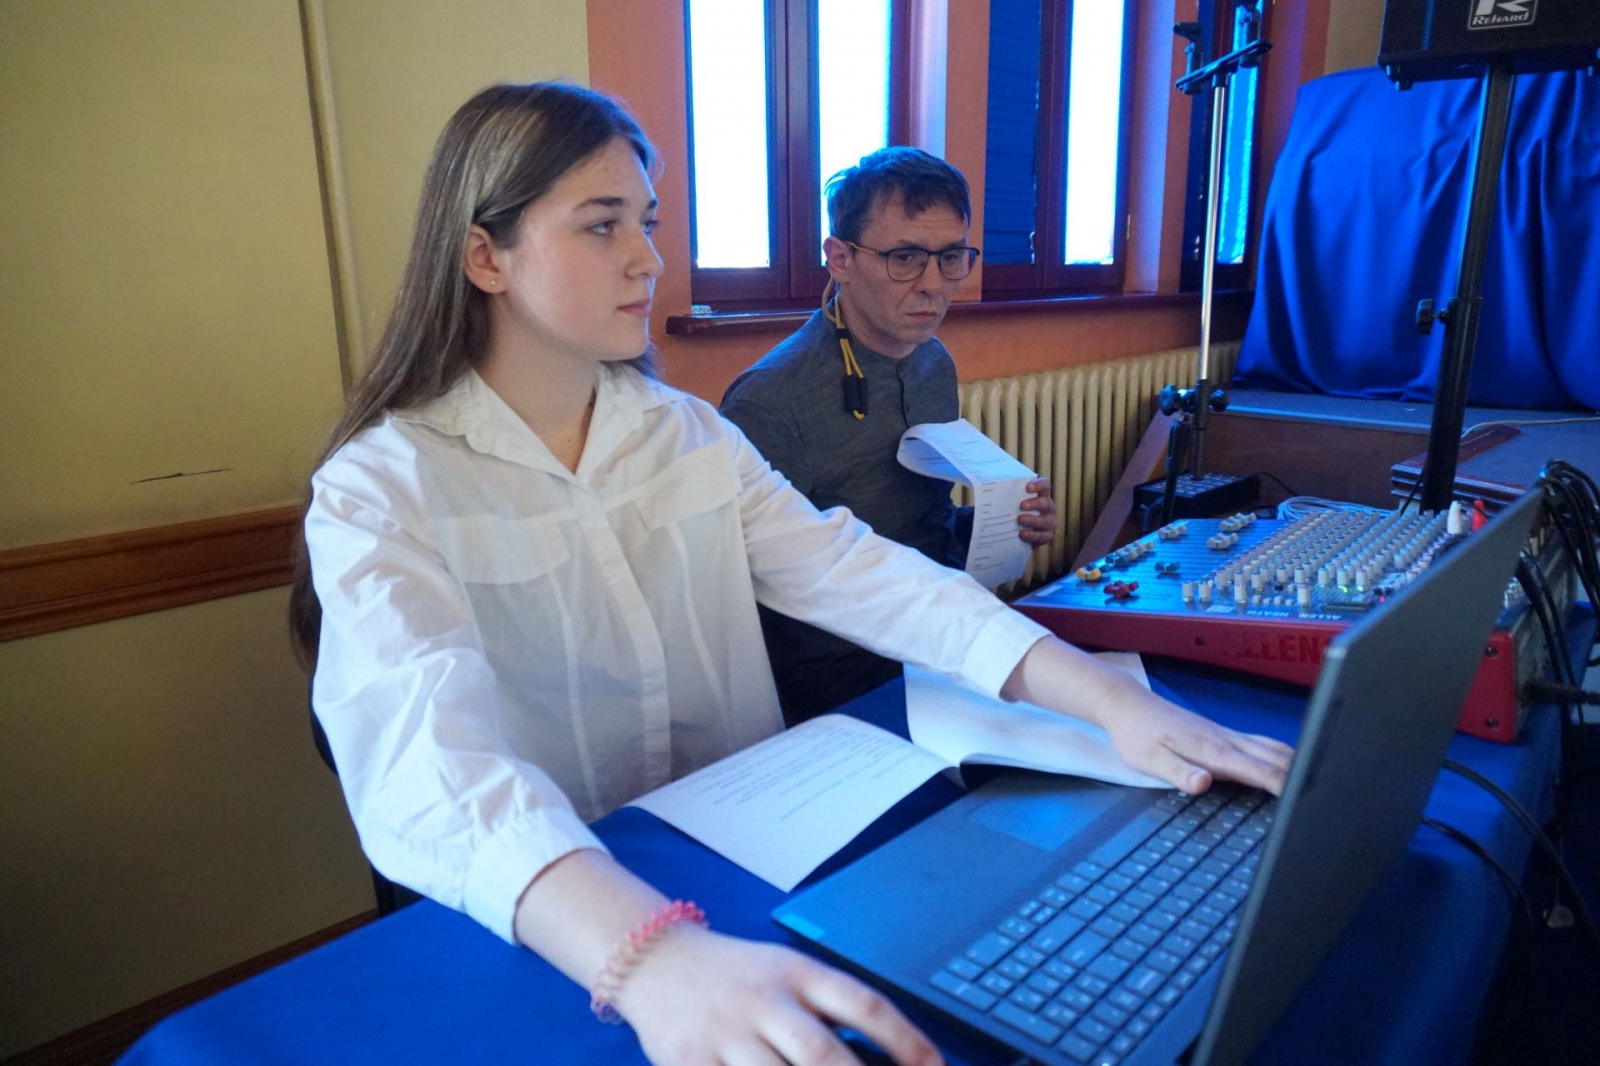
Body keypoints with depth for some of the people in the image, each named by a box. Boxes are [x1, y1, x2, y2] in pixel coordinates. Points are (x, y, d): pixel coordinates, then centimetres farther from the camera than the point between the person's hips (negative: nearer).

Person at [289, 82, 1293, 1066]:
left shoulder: (688, 432, 4)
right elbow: (427, 767, -28)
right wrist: (648, 955, -46)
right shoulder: (379, 490, -13)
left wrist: (1109, 698, -18)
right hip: (542, 940, -3)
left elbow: (853, 570, -7)